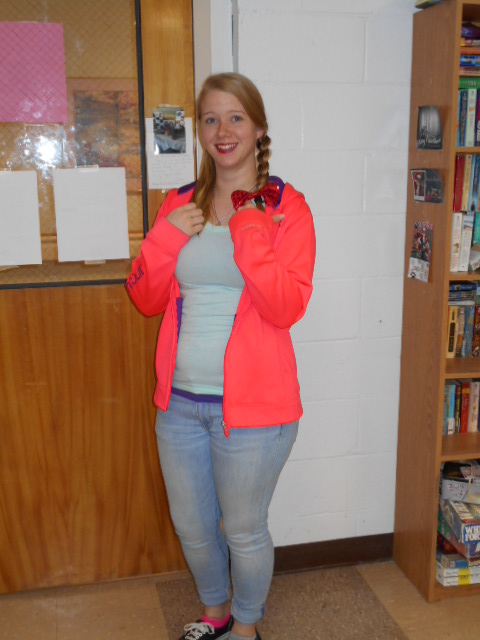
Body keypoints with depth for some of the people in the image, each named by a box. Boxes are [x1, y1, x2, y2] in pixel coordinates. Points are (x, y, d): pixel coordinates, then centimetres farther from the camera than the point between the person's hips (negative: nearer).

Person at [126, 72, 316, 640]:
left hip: (253, 404, -4)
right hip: (180, 400, 5)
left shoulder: (285, 206, -8)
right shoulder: (180, 203, 5)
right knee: (192, 527, 21)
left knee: (244, 532, 13)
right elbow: (146, 300, 4)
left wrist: (250, 230, -24)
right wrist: (166, 236, -11)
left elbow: (286, 309, -18)